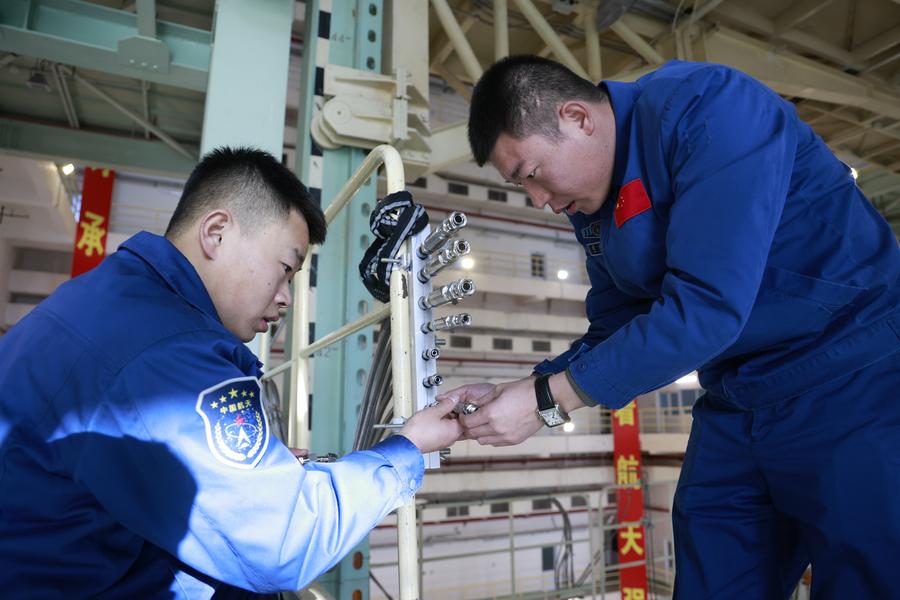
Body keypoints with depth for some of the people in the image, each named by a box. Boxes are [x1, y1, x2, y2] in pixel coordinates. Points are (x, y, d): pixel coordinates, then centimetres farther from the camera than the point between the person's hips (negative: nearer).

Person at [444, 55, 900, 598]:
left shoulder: (709, 108, -20)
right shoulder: (590, 206, 4)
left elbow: (707, 304, -29)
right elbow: (612, 334, 8)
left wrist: (548, 399, -24)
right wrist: (511, 395, -4)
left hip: (853, 386, -7)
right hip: (736, 403, 7)